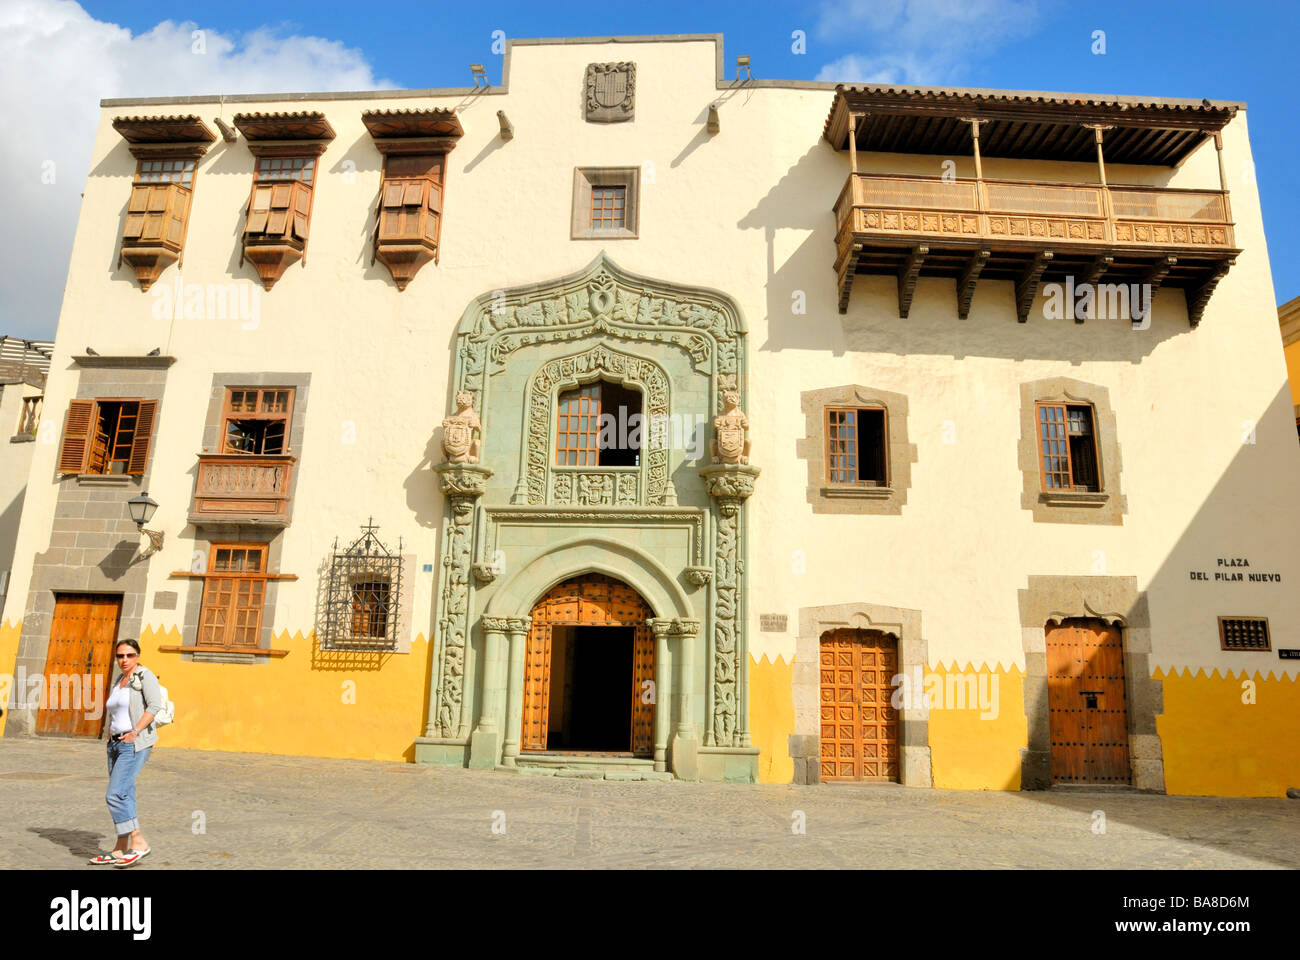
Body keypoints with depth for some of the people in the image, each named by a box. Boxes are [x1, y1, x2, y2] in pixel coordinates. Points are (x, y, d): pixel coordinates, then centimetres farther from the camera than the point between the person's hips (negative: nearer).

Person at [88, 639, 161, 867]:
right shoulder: (119, 680, 16)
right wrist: (110, 737, 12)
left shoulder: (145, 675, -7)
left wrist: (135, 731, -23)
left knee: (115, 795, -13)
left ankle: (139, 843, -7)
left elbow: (154, 705, -19)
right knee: (124, 797, 10)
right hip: (116, 744, 8)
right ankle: (120, 850, 15)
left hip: (135, 744, -8)